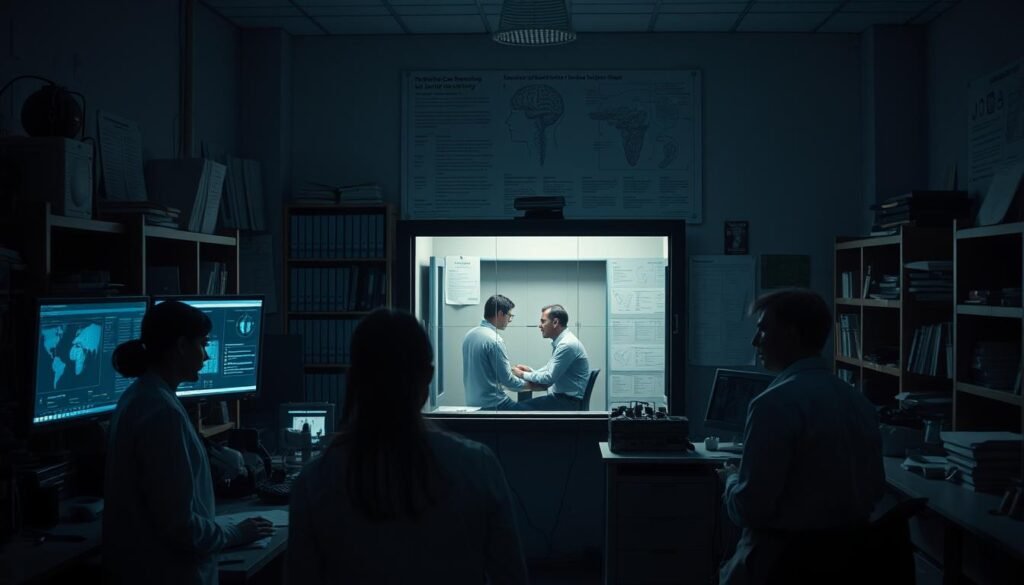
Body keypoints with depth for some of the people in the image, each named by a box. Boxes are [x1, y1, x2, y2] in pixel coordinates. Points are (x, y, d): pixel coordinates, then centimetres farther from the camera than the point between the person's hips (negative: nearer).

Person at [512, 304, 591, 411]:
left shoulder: (567, 344, -19)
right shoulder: (560, 342, 13)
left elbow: (549, 378, -19)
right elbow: (550, 371, 22)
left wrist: (523, 375, -6)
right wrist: (530, 371, 5)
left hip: (569, 402, -10)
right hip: (562, 397, 10)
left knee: (520, 408, -17)